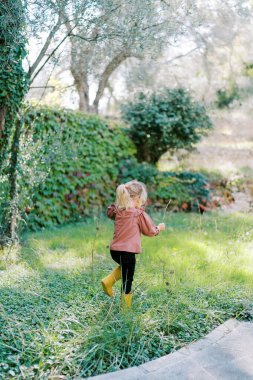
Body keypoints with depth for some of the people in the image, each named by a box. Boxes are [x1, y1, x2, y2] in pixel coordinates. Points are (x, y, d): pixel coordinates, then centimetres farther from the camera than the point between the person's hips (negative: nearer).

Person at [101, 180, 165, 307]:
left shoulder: (118, 211, 4)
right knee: (127, 279, 8)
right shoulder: (139, 214, -10)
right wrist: (159, 228, 21)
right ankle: (126, 305, 16)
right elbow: (150, 231, 2)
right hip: (128, 251, -6)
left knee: (124, 267, 34)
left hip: (114, 249, 6)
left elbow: (110, 212, 29)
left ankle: (108, 281, 17)